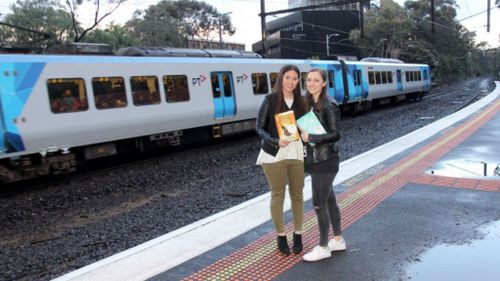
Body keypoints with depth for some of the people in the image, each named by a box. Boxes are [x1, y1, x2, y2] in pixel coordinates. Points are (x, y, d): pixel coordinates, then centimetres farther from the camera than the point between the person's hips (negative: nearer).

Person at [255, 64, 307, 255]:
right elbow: (259, 127, -5)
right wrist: (275, 141, -20)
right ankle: (281, 236, 23)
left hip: (297, 155, 3)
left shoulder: (301, 101, 5)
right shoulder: (270, 100, -5)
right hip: (274, 155, -3)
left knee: (297, 195, 11)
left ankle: (298, 235, 28)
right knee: (277, 196, 8)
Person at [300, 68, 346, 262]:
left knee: (319, 204, -1)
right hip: (314, 159, 8)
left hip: (325, 161, -8)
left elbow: (335, 135, -18)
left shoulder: (328, 105, -15)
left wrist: (311, 137, -21)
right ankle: (338, 240, 31)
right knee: (329, 201, 17)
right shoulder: (309, 103, 8)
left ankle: (323, 247, 15)